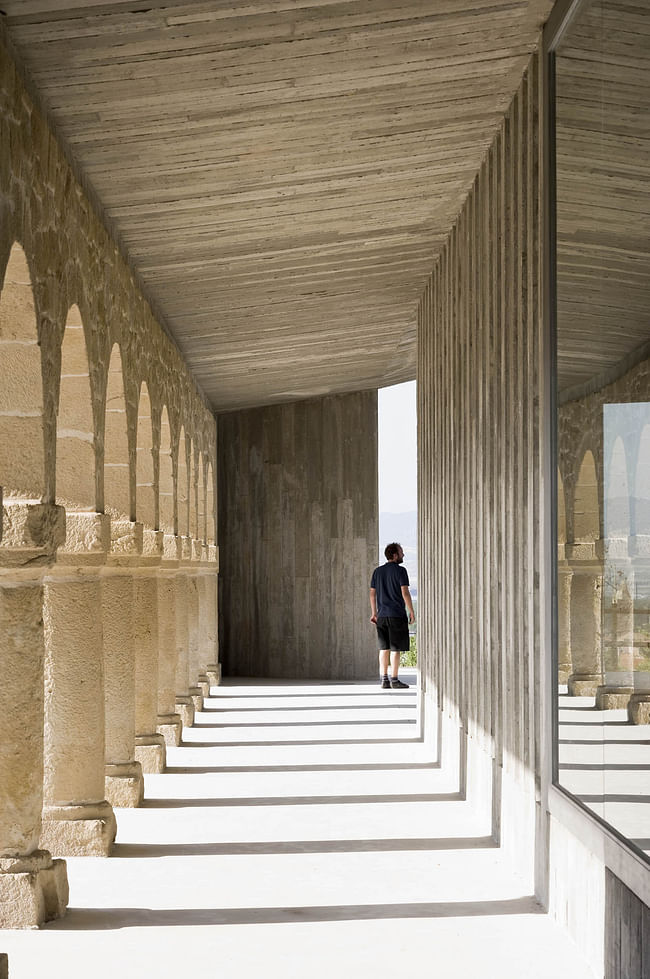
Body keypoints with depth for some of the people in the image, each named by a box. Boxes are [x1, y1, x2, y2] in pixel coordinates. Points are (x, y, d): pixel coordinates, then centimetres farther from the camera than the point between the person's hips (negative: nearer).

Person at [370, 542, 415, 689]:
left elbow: (372, 593, 12)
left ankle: (384, 680, 9)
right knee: (396, 649, -2)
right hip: (397, 615, -6)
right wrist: (411, 612, -6)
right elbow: (405, 593, -12)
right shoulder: (400, 571, -7)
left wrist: (374, 613, 16)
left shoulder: (377, 571, 11)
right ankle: (394, 680, -2)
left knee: (384, 648, 9)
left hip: (382, 615, 6)